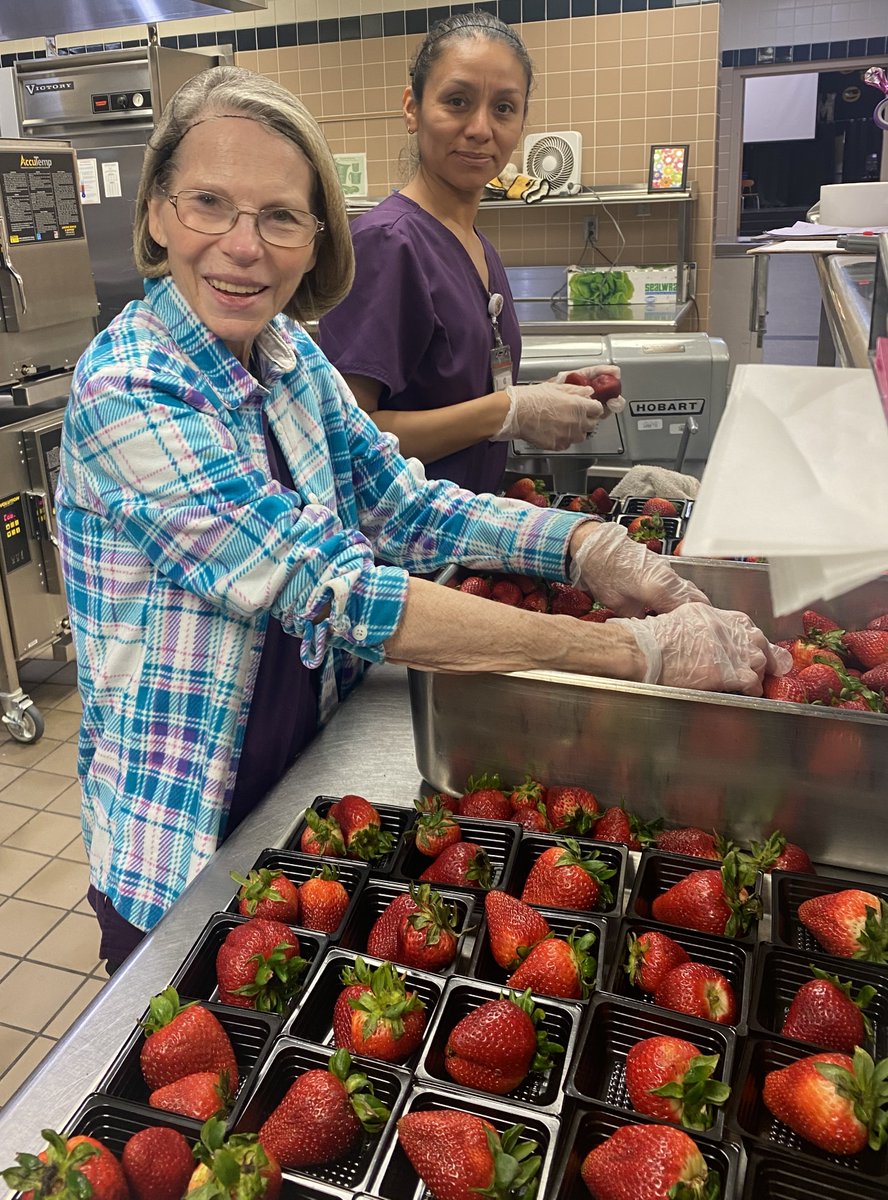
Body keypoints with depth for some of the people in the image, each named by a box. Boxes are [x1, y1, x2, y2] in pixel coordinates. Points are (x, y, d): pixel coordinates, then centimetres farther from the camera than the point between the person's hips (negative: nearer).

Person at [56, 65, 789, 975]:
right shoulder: (126, 394, -26)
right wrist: (640, 650, -32)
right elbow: (334, 593, -32)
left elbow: (406, 504, -2)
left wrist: (583, 543, -19)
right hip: (183, 849, -6)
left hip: (306, 778, 6)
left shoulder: (287, 352, -3)